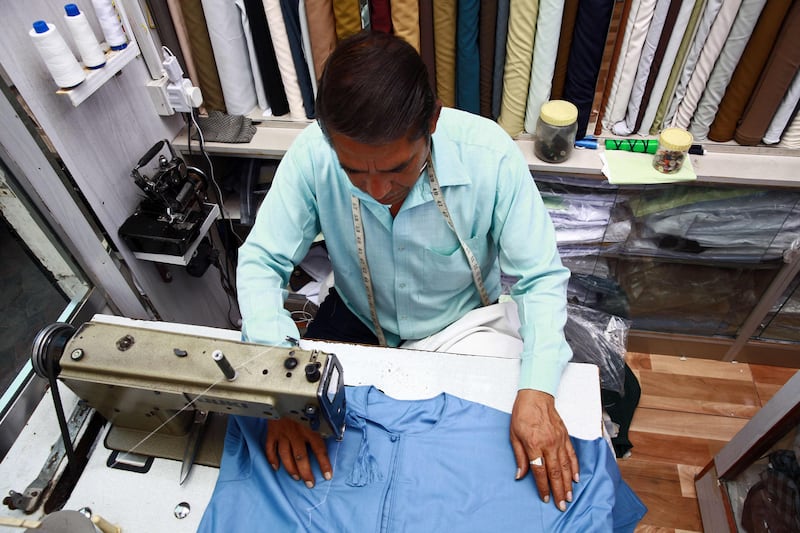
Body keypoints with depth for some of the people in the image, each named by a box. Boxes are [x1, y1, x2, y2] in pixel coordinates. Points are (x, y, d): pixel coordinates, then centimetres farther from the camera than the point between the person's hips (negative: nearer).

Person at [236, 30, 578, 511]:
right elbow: (260, 263, -19)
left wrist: (537, 392, -37)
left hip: (464, 329, -1)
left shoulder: (490, 156, -30)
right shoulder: (312, 155, -26)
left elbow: (541, 277, -23)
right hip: (357, 321, 2)